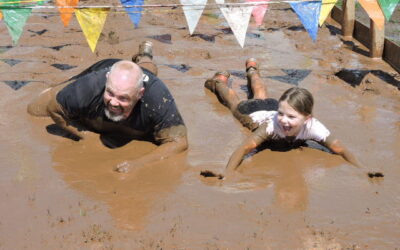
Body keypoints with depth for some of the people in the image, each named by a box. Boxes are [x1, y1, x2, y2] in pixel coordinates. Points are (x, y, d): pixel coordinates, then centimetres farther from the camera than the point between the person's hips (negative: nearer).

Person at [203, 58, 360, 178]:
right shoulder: (272, 124, -51)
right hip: (255, 112, -4)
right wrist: (226, 176, -66)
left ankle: (252, 70, 68)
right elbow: (244, 149, -54)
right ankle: (220, 81, 60)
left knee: (262, 97, 39)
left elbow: (342, 151, -39)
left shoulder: (313, 128, -46)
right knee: (234, 103, 31)